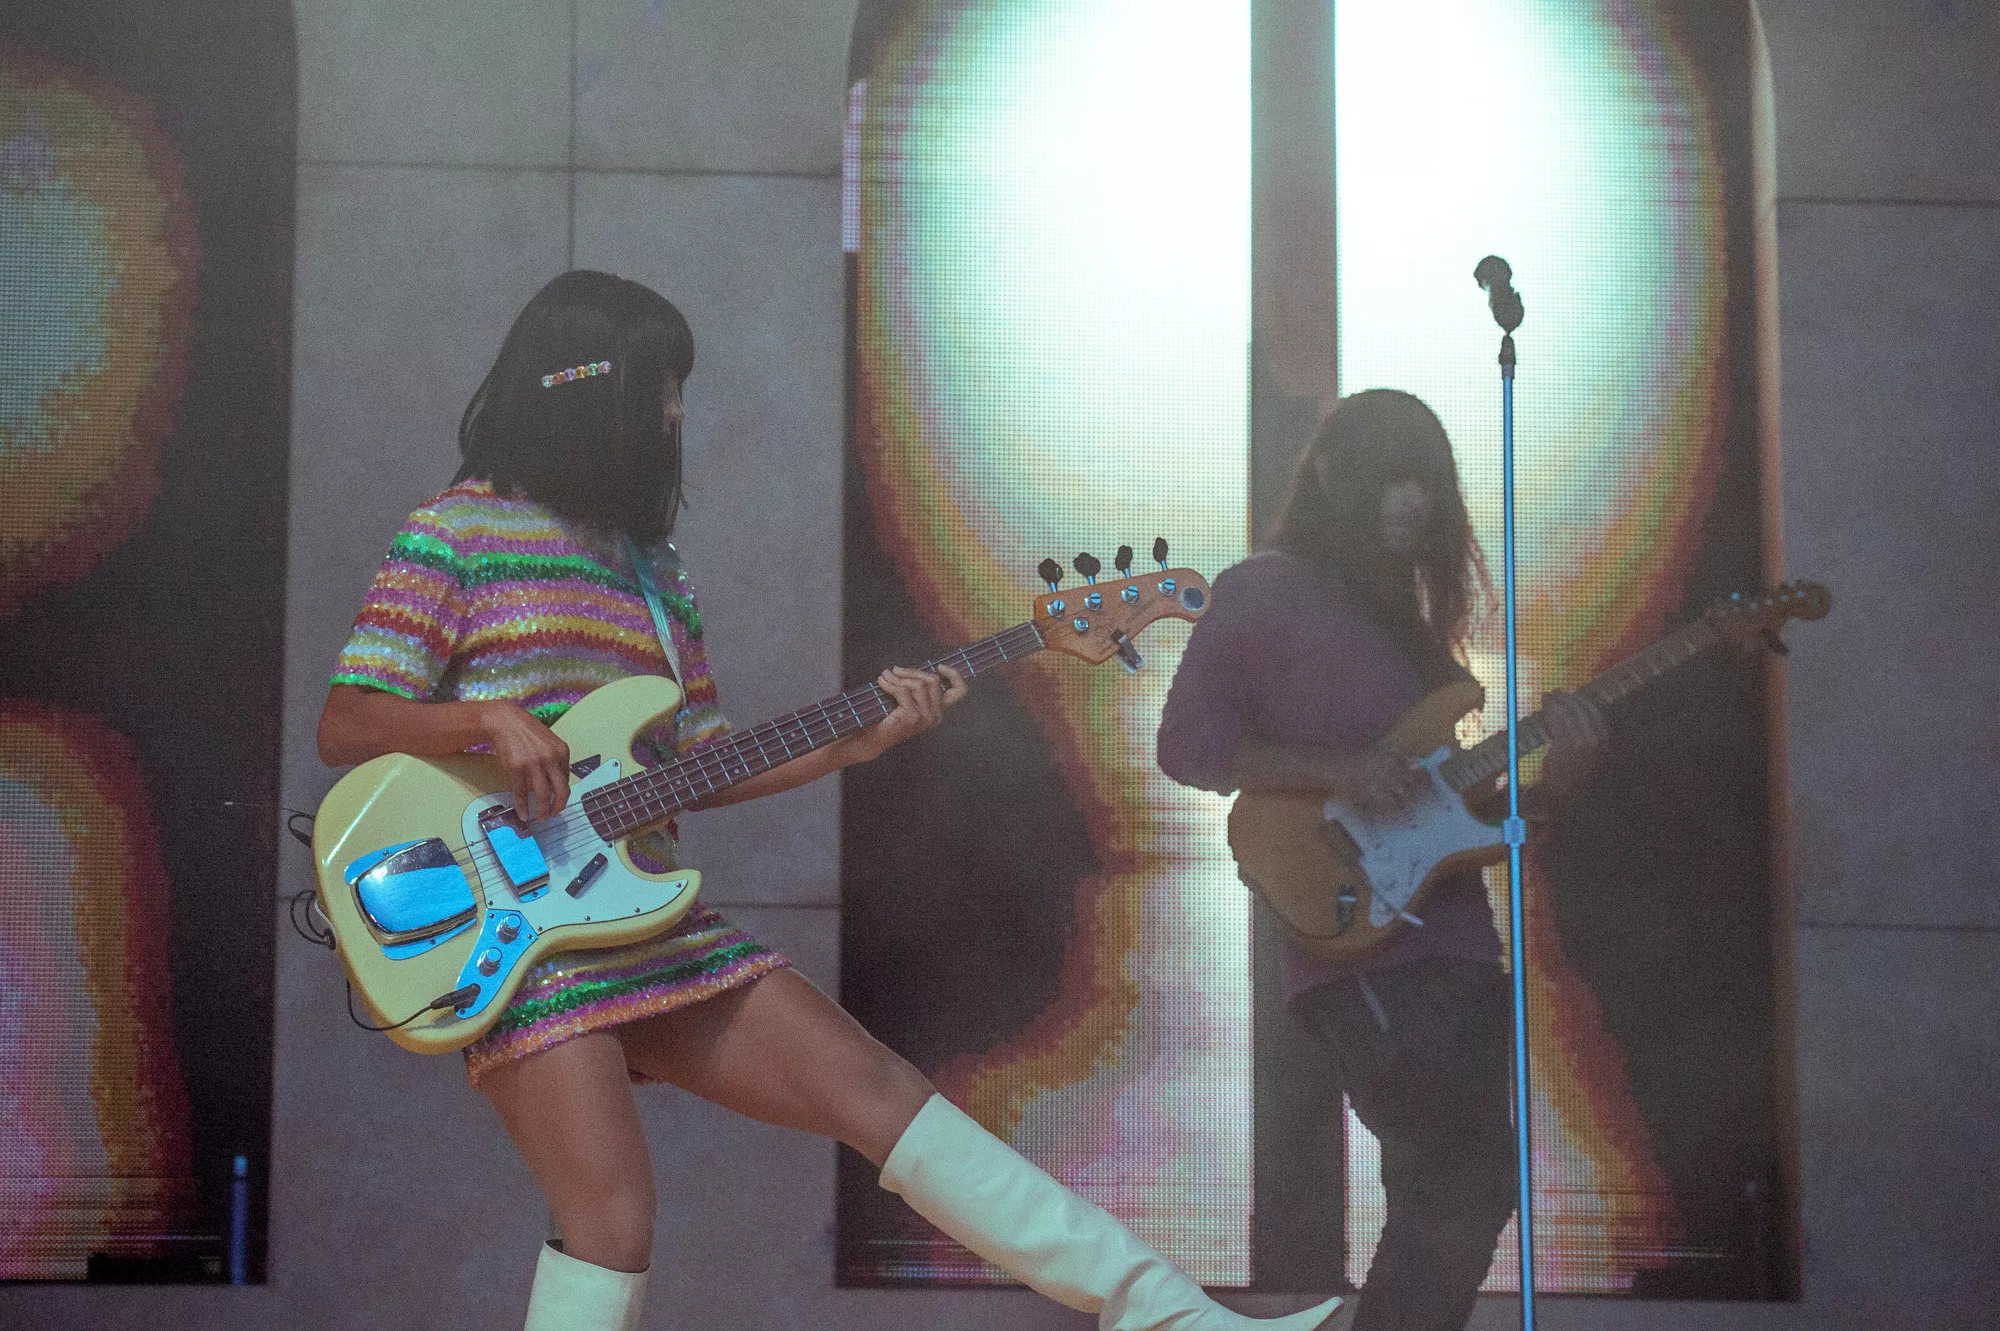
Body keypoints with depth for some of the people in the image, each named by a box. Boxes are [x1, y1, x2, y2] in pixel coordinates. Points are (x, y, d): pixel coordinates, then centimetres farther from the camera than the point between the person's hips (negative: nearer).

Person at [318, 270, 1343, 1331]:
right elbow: (342, 728, -6)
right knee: (614, 1225, -18)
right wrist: (487, 719, -22)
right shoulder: (455, 533, -1)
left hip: (653, 926, 6)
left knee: (878, 1091, 0)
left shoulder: (651, 566, 20)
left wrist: (857, 740, 5)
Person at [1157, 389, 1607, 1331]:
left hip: (1454, 942, 8)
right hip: (1359, 941, -8)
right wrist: (1333, 771, -17)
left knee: (1455, 1201, 8)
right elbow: (1188, 741, -7)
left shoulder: (1410, 618, 23)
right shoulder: (1266, 590, 1)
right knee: (1467, 1188, -16)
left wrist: (1553, 780, 3)